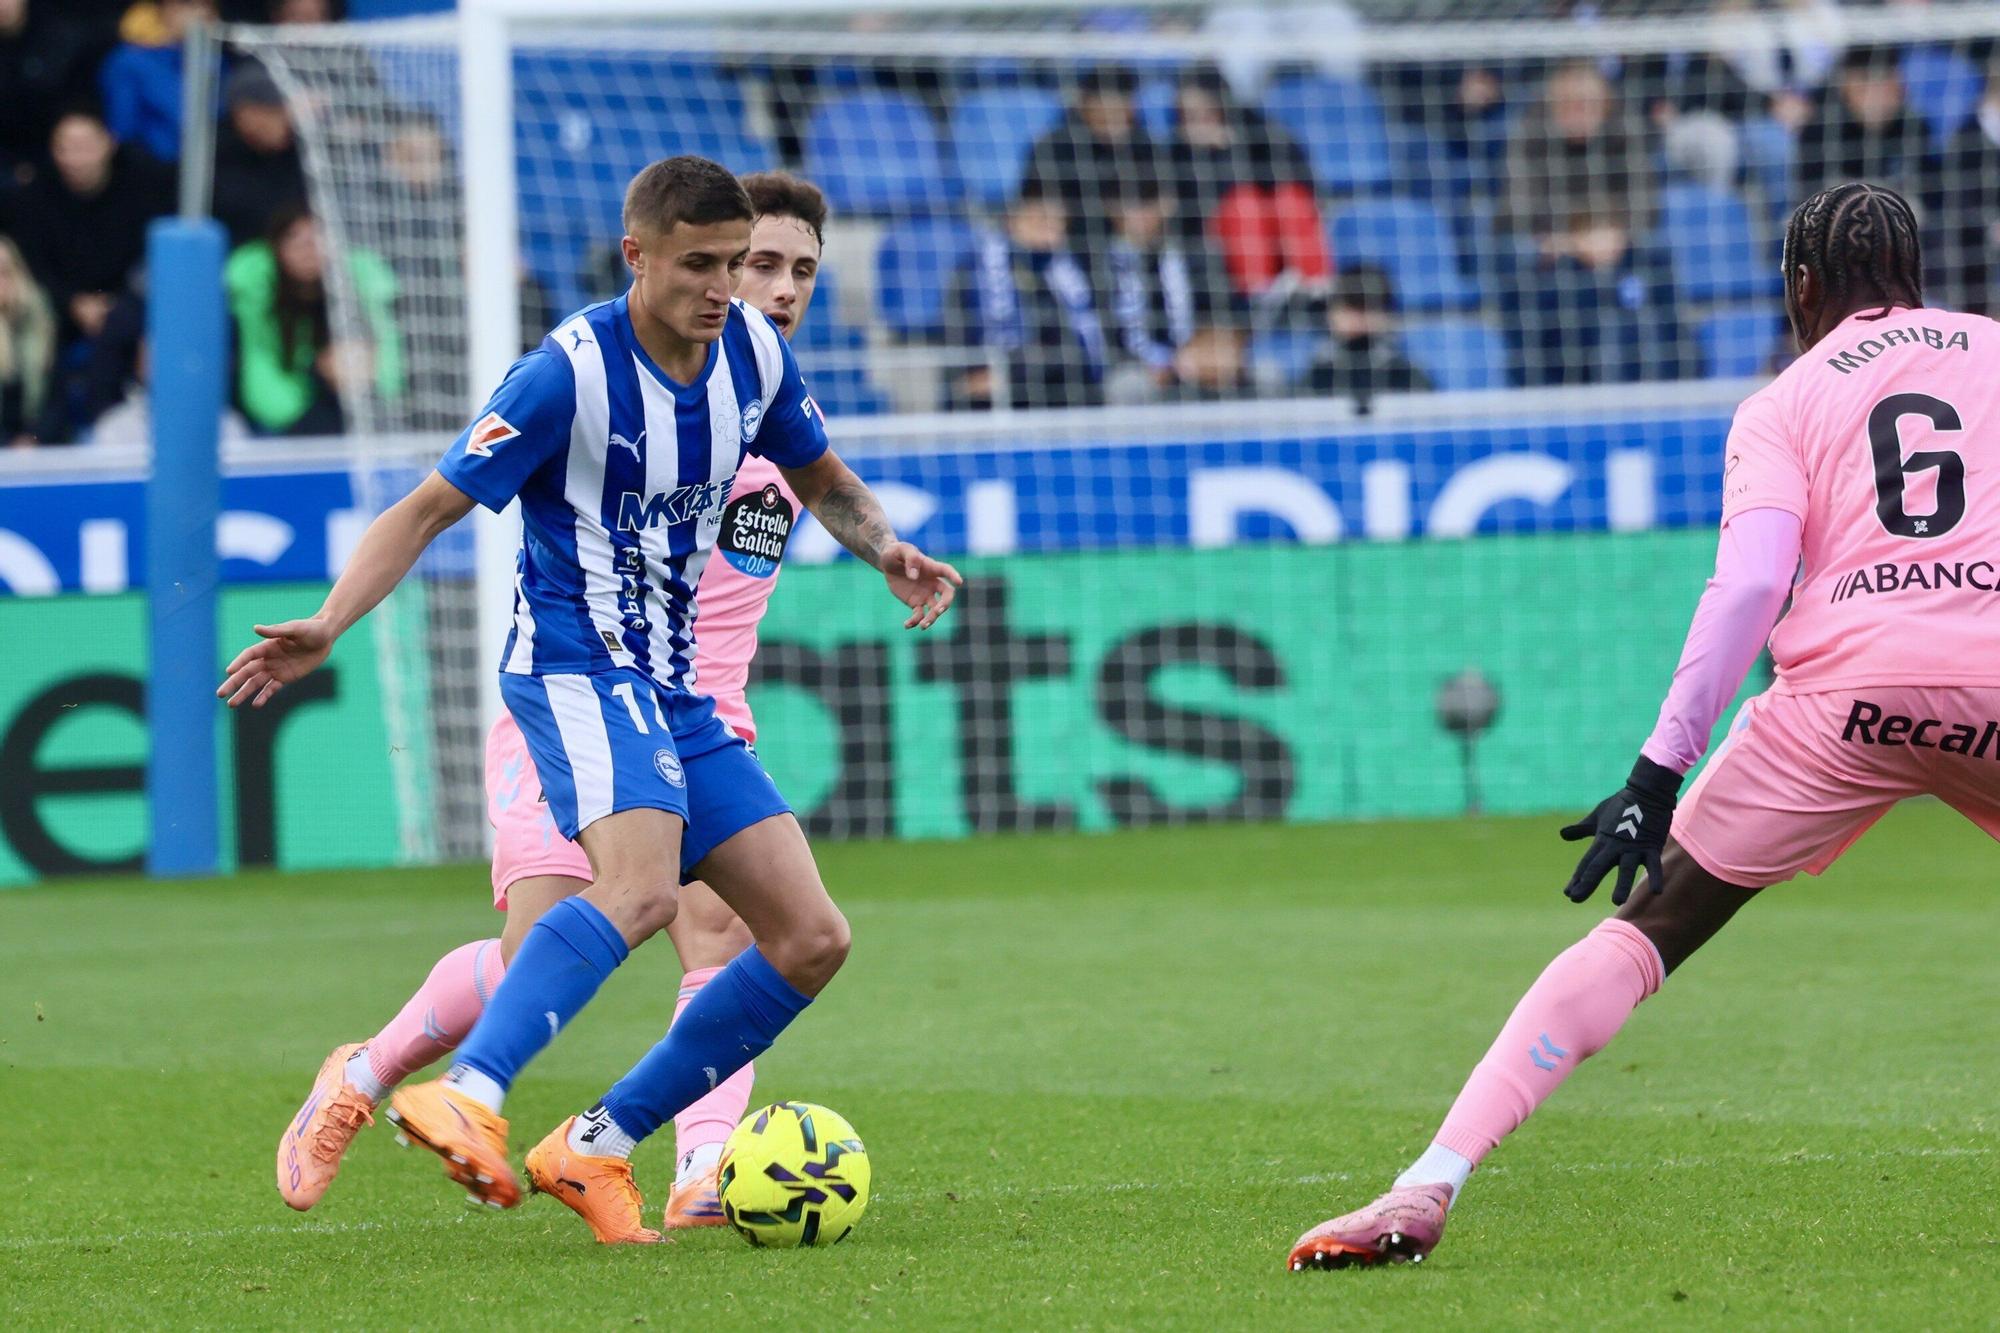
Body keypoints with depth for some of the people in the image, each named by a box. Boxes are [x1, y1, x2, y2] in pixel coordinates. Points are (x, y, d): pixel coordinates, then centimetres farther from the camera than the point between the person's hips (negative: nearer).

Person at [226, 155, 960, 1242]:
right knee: (641, 886, -35)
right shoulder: (569, 374, -15)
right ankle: (465, 1098, -48)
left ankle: (597, 1147, 4)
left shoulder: (753, 352, 4)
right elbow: (429, 509, -12)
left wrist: (885, 550, 3)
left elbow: (817, 476, 24)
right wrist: (327, 628, -25)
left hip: (675, 691, 8)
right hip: (576, 672, -8)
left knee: (811, 940, 0)